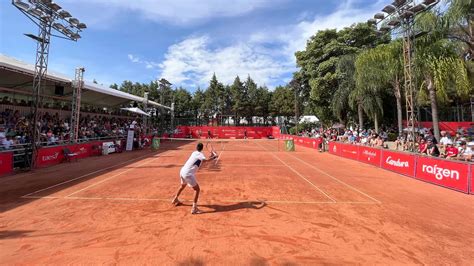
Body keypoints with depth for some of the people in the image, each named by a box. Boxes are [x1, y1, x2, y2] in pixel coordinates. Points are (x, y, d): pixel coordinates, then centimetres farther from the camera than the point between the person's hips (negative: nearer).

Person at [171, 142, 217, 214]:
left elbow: (201, 160, 23)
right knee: (197, 189, -1)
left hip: (182, 171, 9)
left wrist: (210, 156, 18)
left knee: (183, 185, 34)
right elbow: (206, 160, -27)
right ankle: (194, 208, -4)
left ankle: (175, 200, 55)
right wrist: (214, 157, -13)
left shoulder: (194, 153, 14)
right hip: (188, 174, -9)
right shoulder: (200, 154, -9)